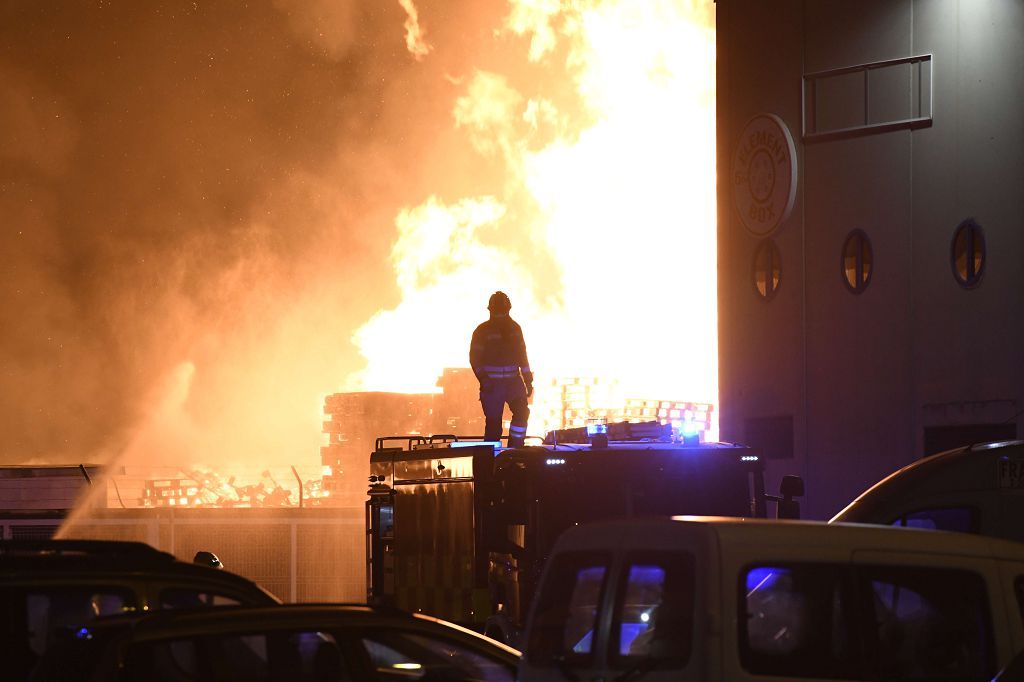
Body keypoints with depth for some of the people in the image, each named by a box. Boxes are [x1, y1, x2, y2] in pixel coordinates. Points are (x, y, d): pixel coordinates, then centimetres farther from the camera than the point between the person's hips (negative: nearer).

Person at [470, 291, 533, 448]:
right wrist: (483, 379, -20)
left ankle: (515, 450, -6)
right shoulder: (482, 331, -3)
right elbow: (475, 358, -6)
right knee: (493, 423, -4)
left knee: (522, 412, -15)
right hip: (492, 384, -3)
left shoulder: (515, 328, 9)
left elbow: (522, 356, 16)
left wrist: (528, 381, 13)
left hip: (513, 381, 3)